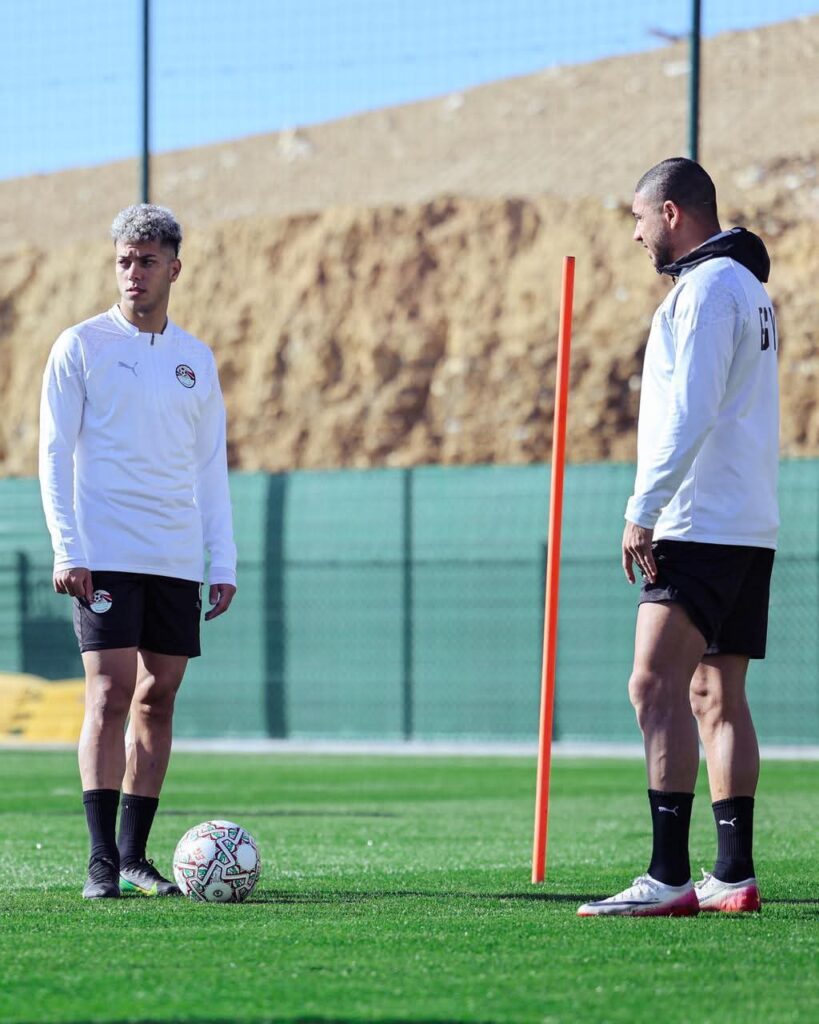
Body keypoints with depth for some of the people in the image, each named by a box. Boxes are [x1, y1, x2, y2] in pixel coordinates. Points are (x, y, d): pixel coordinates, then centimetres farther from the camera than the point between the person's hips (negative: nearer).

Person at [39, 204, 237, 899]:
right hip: (104, 555, -4)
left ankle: (135, 857, 10)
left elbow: (210, 465, 16)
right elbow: (54, 452, -2)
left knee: (158, 700, 4)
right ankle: (103, 863, -12)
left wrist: (224, 561, 9)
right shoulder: (82, 346, 1)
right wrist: (67, 549, -11)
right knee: (110, 695, -11)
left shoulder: (196, 359, 14)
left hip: (178, 558, 4)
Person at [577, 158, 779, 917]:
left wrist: (644, 510, -18)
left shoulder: (708, 287, -11)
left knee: (656, 685, -15)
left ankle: (669, 876, -21)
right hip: (748, 529, 10)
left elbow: (688, 415, -19)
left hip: (701, 527, -10)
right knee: (717, 697, 10)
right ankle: (734, 875, 8)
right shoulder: (748, 287, 20)